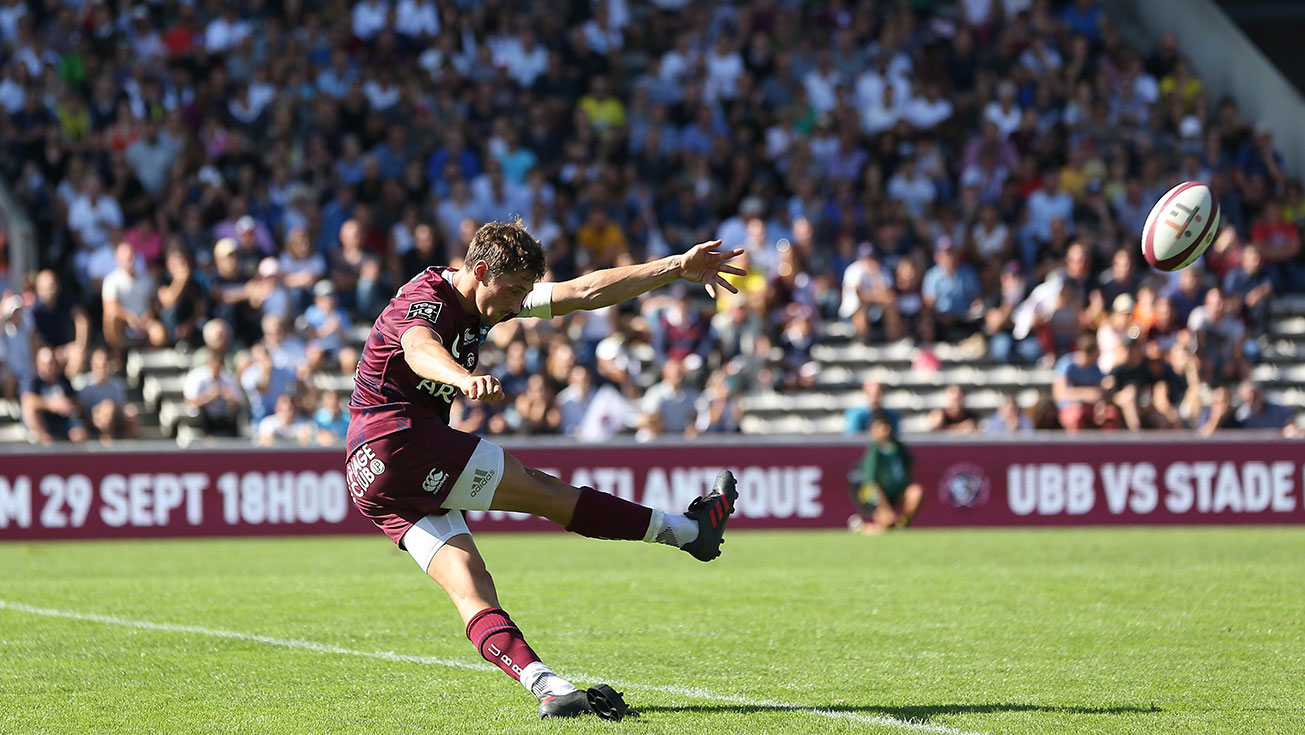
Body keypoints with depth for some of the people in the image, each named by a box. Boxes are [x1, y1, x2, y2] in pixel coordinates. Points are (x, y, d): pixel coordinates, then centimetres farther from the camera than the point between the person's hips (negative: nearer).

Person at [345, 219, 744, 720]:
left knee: (469, 587, -9)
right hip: (395, 440, -9)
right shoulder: (426, 297, -15)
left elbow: (584, 292, 11)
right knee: (539, 489, -6)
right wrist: (463, 377, -62)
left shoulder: (496, 298, 13)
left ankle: (547, 688, -24)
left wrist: (678, 268, 3)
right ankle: (686, 529, 1)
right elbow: (419, 348, -39)